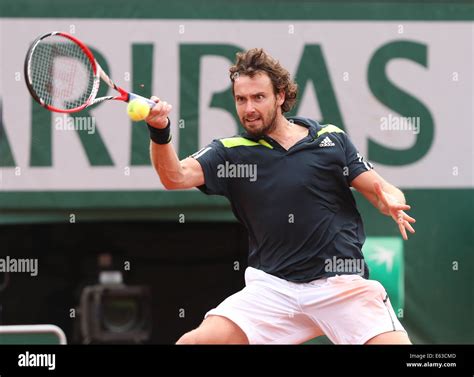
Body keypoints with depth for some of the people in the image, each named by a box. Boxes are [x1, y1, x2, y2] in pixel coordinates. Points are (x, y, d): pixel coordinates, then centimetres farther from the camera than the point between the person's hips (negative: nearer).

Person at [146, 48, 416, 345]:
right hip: (273, 287, 1)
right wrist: (160, 133, -28)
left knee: (392, 343, -19)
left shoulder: (331, 139, 7)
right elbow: (177, 176, -9)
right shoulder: (230, 152, 6)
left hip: (343, 285, -1)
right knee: (196, 341, -14)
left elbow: (379, 188, 6)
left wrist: (392, 202, -18)